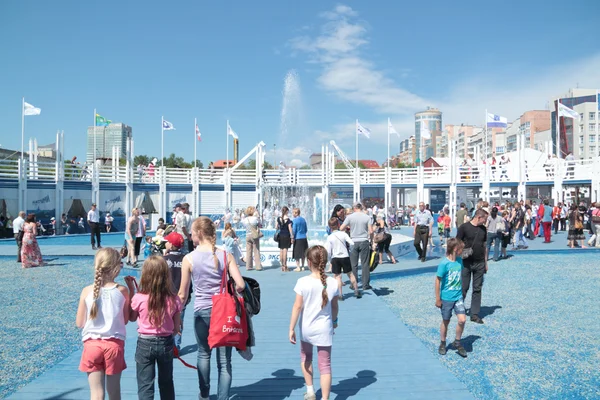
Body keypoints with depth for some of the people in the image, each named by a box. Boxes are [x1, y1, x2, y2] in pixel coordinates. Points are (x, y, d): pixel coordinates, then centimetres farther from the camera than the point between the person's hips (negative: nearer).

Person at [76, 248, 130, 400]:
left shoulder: (87, 291, -6)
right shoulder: (122, 291, -8)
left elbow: (79, 323, 0)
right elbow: (125, 320, 2)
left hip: (92, 344, 0)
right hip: (115, 344, 0)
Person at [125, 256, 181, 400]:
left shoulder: (139, 298, -16)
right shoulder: (174, 300, -12)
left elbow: (132, 318, 5)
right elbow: (176, 329, -5)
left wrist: (131, 290, 2)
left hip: (145, 343, -2)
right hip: (166, 343, 2)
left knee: (145, 386, 8)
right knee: (166, 383, 21)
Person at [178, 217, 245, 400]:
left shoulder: (189, 259, -7)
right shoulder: (225, 256, -6)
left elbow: (183, 294, -2)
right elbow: (240, 285, -13)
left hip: (202, 311, 1)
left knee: (203, 353, 24)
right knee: (224, 360, 8)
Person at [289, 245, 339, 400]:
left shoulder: (303, 282, -15)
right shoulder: (332, 283, -8)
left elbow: (297, 306, -14)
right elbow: (334, 307, 3)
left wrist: (291, 328, -7)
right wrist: (334, 321, 22)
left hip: (306, 329, 0)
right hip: (324, 329, 0)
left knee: (305, 357, 26)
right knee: (325, 365, 7)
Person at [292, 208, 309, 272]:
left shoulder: (294, 220, -11)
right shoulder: (303, 219, 7)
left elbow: (293, 230, -12)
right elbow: (306, 229, 13)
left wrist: (292, 238, -4)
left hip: (297, 239, -6)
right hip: (304, 238, 6)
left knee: (297, 254, 2)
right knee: (303, 253, 14)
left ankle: (298, 267, 2)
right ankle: (302, 266, 20)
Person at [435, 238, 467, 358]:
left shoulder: (460, 260, 0)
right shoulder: (444, 264, -18)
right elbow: (438, 281, -12)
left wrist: (462, 292, 17)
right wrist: (438, 299, -9)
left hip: (458, 297, 4)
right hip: (446, 298, -4)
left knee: (462, 319, -7)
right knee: (445, 321, 10)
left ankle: (457, 343, 15)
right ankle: (442, 344, 31)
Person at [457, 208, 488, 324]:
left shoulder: (483, 229, 8)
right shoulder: (464, 227, -8)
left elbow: (485, 246, 15)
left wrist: (485, 262, 13)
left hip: (480, 263, 5)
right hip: (466, 263, -5)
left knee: (477, 289, 6)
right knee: (464, 288, 4)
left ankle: (475, 314, 13)